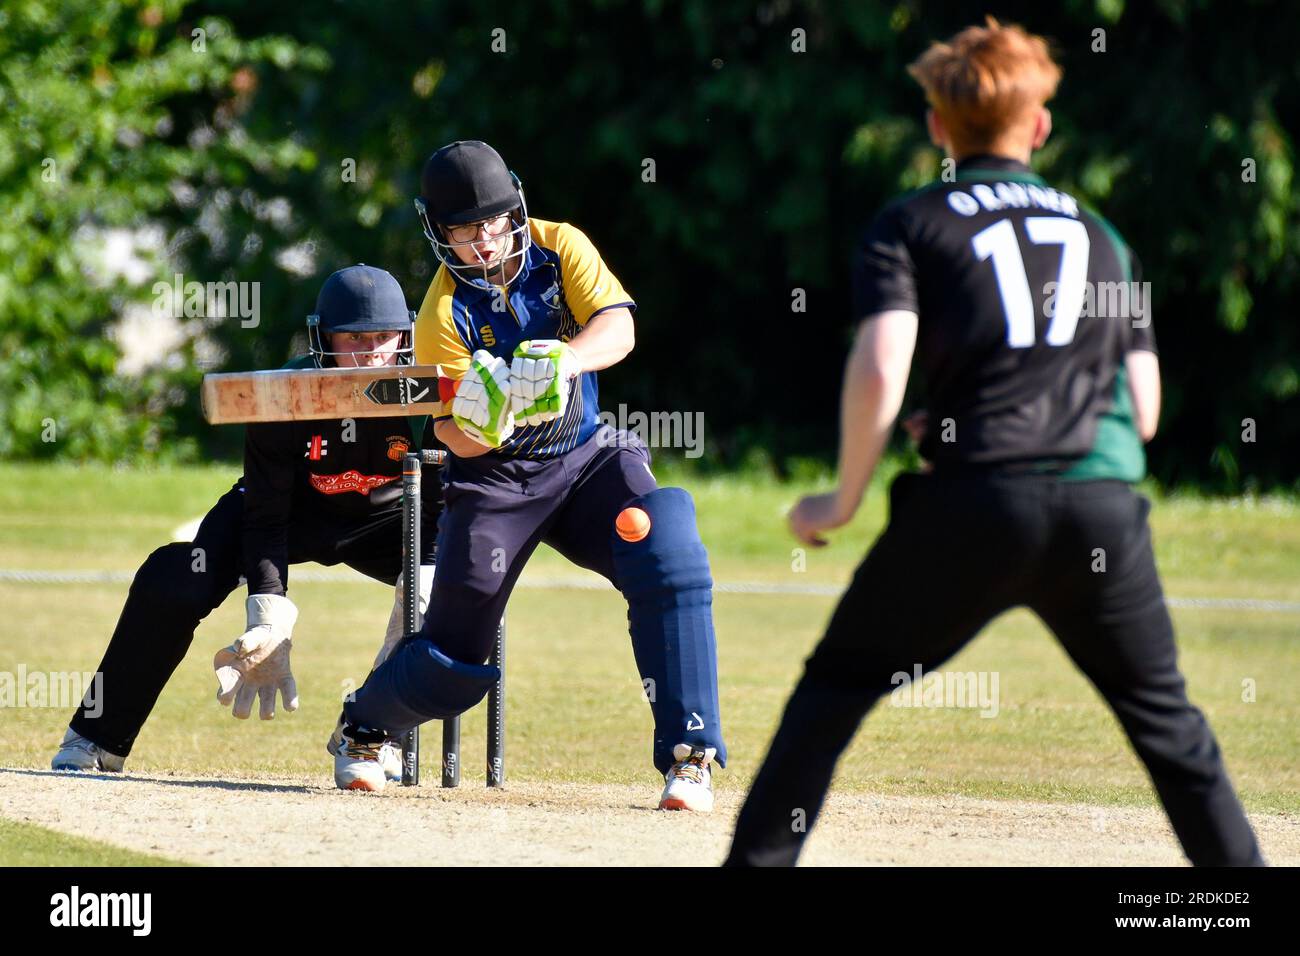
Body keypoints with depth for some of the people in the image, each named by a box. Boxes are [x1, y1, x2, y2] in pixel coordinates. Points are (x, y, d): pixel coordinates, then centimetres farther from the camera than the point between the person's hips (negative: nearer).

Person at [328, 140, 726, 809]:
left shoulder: (559, 248, -7)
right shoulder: (444, 315, -13)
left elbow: (617, 328, -21)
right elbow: (458, 440, -15)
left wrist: (564, 359, -41)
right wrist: (475, 421, -39)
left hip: (587, 458, 2)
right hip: (495, 477, -2)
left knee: (669, 554, -26)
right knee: (455, 664, -2)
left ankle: (689, 755, -22)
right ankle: (364, 724, 33)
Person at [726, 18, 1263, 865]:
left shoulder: (911, 225, 8)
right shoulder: (1102, 237, 20)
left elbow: (880, 374, -8)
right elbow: (1144, 410, 18)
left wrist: (843, 501, 3)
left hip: (975, 506, -3)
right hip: (1103, 501, 3)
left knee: (835, 690, 9)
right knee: (1166, 720, 16)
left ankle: (757, 860, 1)